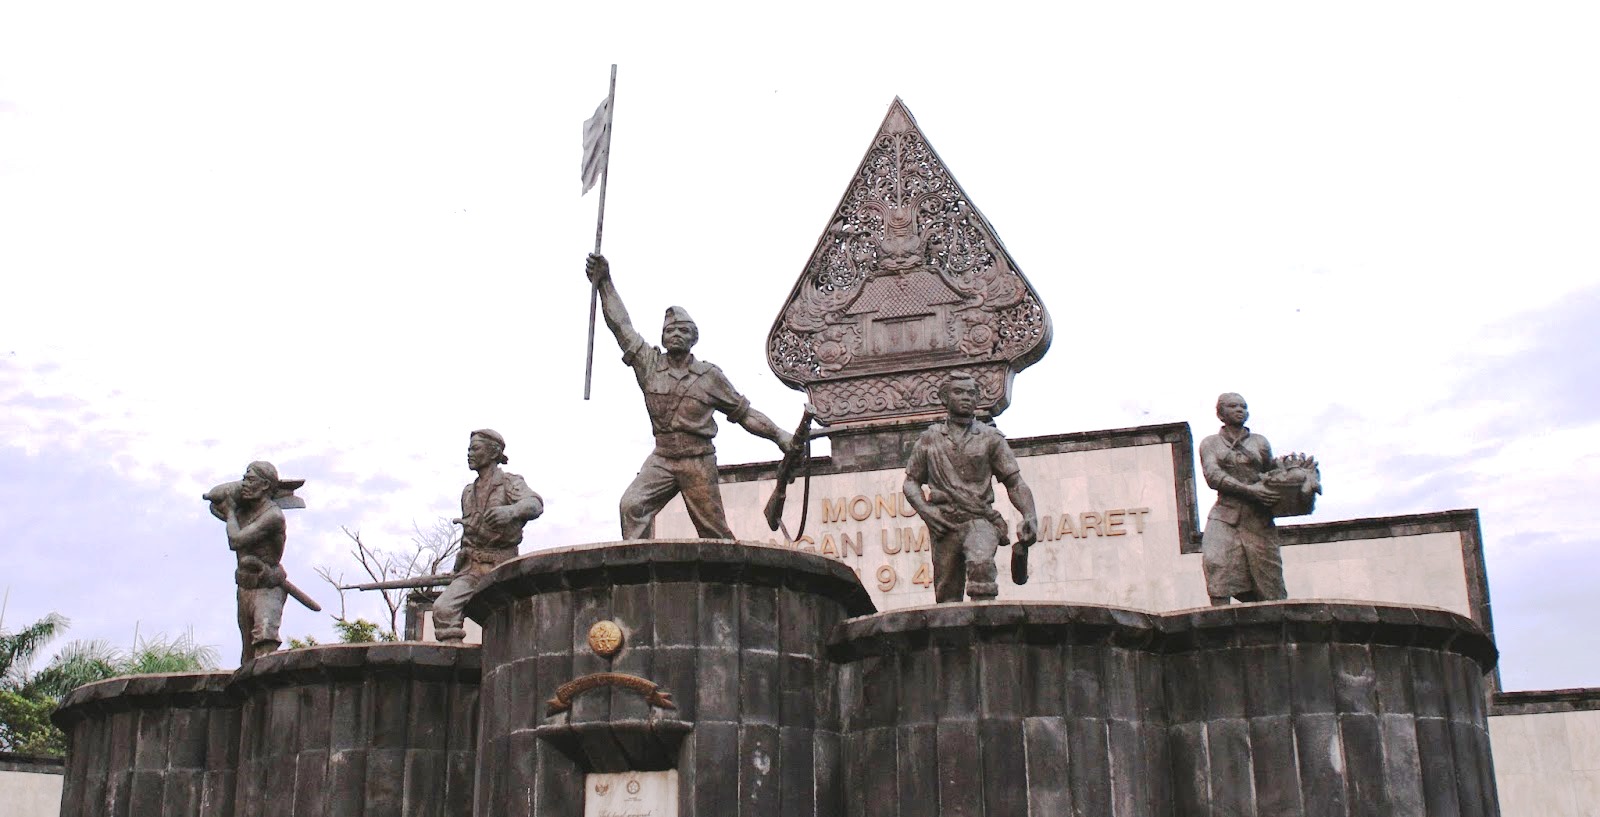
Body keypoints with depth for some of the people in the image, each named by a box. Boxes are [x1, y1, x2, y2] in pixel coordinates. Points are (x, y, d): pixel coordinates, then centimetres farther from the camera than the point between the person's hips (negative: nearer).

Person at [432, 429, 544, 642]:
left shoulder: (510, 483, -3)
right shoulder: (469, 492, 18)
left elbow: (534, 505, -25)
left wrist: (510, 511, -47)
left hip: (500, 568, -5)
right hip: (471, 570, 5)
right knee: (444, 609, -19)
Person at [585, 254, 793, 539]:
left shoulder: (710, 376, 4)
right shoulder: (650, 365, 7)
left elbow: (744, 412, 8)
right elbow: (621, 325, 5)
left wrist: (779, 435, -1)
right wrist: (605, 283, -1)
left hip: (699, 463, -1)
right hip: (661, 459, 1)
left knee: (715, 534, 0)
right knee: (632, 505, -22)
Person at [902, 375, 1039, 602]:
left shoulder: (990, 437, 8)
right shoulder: (929, 439, 13)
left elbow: (1014, 482, 5)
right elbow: (911, 481, 17)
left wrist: (1030, 516, -11)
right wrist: (925, 510, -2)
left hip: (980, 519, -2)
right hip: (944, 525, 2)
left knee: (980, 563, -33)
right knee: (947, 598, 0)